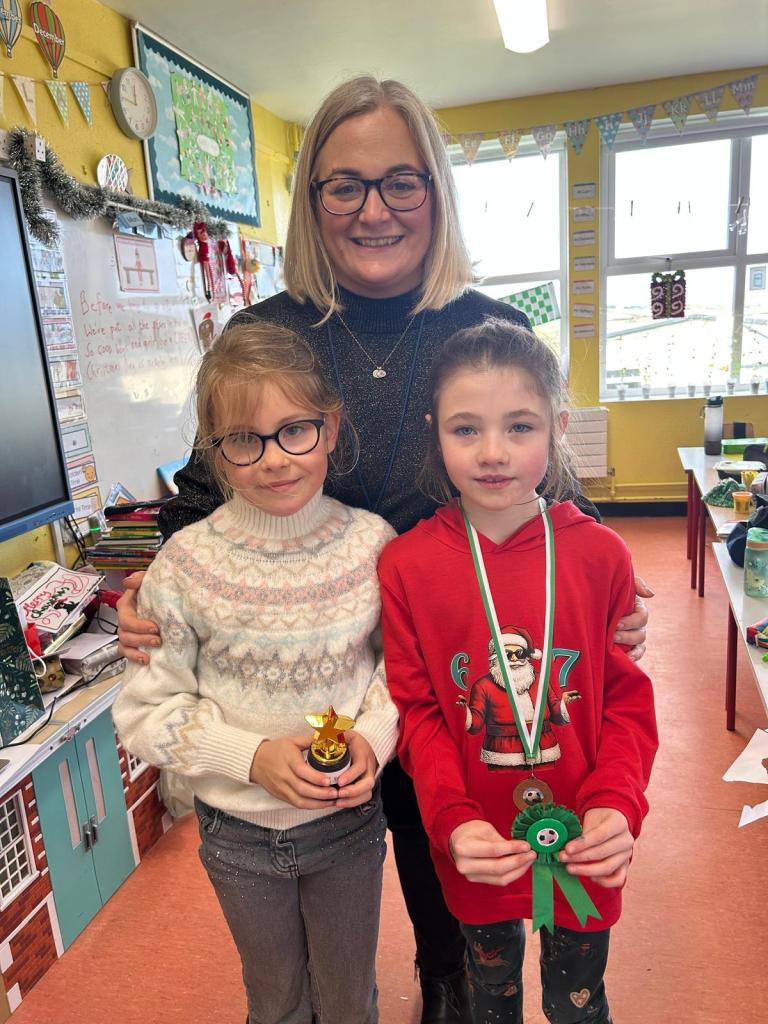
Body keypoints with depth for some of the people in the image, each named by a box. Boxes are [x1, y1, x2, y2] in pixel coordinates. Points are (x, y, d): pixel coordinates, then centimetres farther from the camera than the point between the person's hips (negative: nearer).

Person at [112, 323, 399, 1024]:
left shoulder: (372, 543, -16)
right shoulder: (187, 563, -20)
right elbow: (146, 711, -11)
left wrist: (374, 735, -19)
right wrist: (252, 755, -22)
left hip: (351, 820, 1)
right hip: (240, 833, 0)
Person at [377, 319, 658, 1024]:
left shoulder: (599, 555, -12)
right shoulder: (406, 565, -15)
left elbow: (628, 698, -6)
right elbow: (416, 709, -10)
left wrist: (616, 805, -20)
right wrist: (453, 822, -21)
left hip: (584, 846, 1)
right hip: (479, 851, 0)